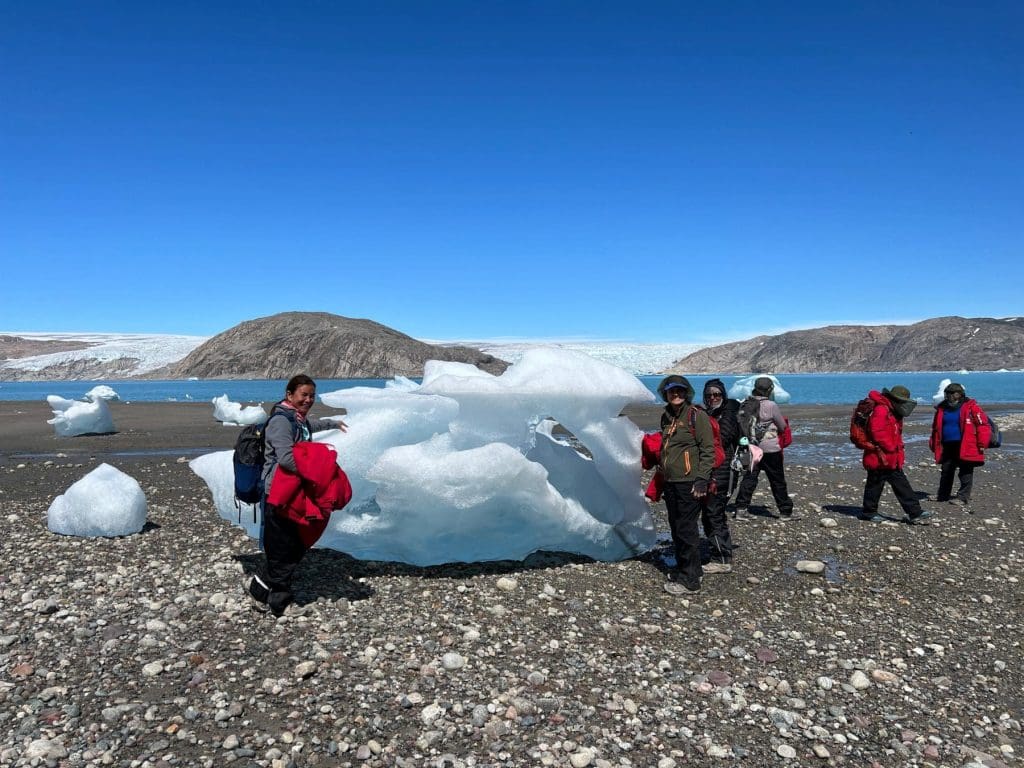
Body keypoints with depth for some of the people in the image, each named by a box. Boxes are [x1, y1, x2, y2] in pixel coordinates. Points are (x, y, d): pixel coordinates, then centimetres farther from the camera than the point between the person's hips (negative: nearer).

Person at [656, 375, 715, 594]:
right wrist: (661, 476, 23)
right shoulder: (667, 417, 14)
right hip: (670, 483, 7)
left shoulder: (696, 416, -9)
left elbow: (708, 450, -12)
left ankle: (689, 579, 4)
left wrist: (702, 480, -18)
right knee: (676, 528, 14)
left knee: (686, 529, -5)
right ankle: (682, 568, 28)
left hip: (689, 483, -7)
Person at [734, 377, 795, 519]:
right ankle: (785, 511, 15)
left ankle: (741, 506, 6)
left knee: (749, 478, 11)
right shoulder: (772, 406, -16)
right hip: (771, 449, -4)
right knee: (778, 481, 7)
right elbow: (783, 427, -5)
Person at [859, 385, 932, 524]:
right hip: (880, 459, -10)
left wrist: (899, 449, 12)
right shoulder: (881, 411, -18)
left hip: (893, 460, 10)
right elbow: (877, 433, -25)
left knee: (902, 485, 9)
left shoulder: (894, 413, 16)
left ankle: (915, 513, 10)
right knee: (875, 485, 2)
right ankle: (868, 512, 13)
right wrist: (892, 448, -18)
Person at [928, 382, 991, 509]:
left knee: (965, 473, 1)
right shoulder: (942, 408, 11)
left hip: (965, 447, -6)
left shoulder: (971, 407, -6)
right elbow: (936, 428, 20)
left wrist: (982, 444, -12)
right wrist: (933, 445, 18)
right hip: (947, 446, 6)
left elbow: (983, 425, -9)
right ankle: (942, 495, 27)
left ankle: (963, 498, 7)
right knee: (946, 472, 15)